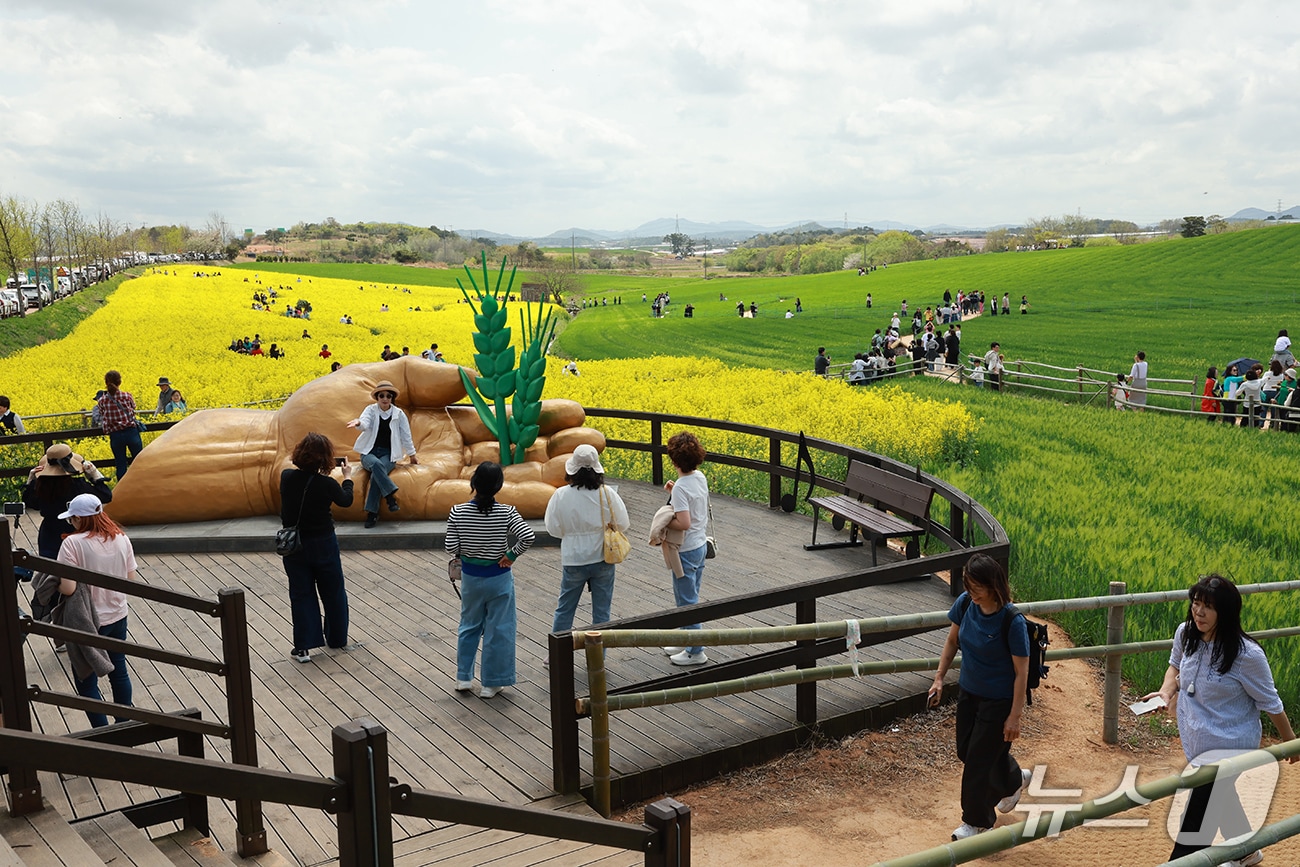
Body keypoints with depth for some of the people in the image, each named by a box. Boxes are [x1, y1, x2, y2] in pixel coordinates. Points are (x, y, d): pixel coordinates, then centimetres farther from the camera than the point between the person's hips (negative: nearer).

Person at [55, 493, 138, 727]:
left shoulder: (73, 543, -21)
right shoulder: (121, 538, -3)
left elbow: (68, 588, -25)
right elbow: (131, 579, 2)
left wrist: (53, 582, -5)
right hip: (118, 616, 6)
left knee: (86, 682, 8)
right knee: (119, 671, 21)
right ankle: (124, 726, 34)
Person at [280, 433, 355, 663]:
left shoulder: (286, 477, -11)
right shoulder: (326, 484, -19)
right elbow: (346, 501, 1)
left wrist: (319, 474, 18)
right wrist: (347, 477, 16)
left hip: (294, 547, 2)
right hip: (323, 545, -2)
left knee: (301, 594, 11)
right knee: (333, 592, 16)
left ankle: (303, 646, 10)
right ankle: (338, 638, 31)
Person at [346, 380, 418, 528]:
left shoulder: (399, 414, 5)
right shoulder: (371, 410, 2)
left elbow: (406, 436, 12)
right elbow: (365, 423, -20)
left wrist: (412, 455, 18)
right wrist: (358, 422, -43)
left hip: (388, 454, 0)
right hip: (369, 453, 0)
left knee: (376, 475, -31)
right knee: (376, 464, -37)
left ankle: (372, 513, -29)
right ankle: (392, 496, -39)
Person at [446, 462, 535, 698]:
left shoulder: (458, 512, -12)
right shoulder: (506, 512, -17)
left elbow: (451, 548, -11)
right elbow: (527, 536, -28)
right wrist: (511, 555, -14)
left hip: (470, 576, 2)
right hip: (499, 577, -2)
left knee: (469, 626, 21)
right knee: (498, 630, 10)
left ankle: (463, 678, 30)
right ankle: (489, 684, 18)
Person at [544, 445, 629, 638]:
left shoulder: (561, 495, -14)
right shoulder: (607, 493, -14)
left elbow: (553, 529, -5)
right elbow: (623, 524, -5)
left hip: (573, 560, 0)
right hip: (603, 559, 0)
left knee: (564, 610, 15)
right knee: (601, 612, 12)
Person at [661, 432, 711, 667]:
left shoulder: (680, 487, -26)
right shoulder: (700, 477, 1)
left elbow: (684, 523, -30)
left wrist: (664, 522, -15)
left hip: (686, 551, -9)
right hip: (701, 545, 9)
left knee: (686, 602, 4)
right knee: (691, 597, 21)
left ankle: (695, 652, 14)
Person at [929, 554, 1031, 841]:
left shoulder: (1012, 621, -27)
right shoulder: (965, 604, -11)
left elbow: (1021, 672, -18)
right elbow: (953, 640, 7)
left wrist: (1014, 716, -16)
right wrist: (939, 678, 3)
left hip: (998, 699, -7)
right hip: (968, 691, 7)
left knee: (978, 757, 4)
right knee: (965, 751, 20)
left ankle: (977, 821, 27)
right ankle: (1014, 781, 49)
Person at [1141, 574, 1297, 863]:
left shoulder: (1247, 655, -26)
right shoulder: (1185, 633, -10)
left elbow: (1270, 703, -12)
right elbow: (1176, 665, 12)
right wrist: (1166, 690, -7)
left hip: (1227, 747, -7)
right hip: (1195, 741, 7)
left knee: (1196, 821, -6)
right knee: (1220, 799, 30)